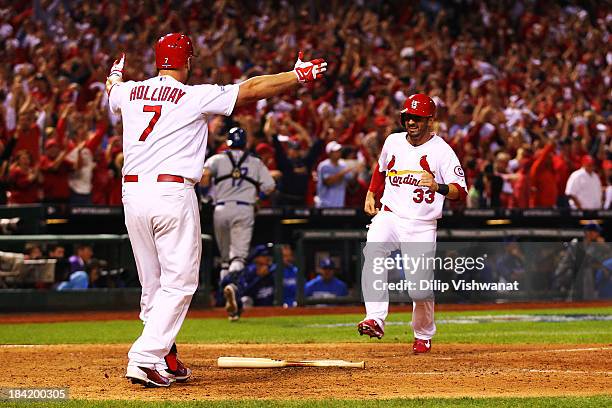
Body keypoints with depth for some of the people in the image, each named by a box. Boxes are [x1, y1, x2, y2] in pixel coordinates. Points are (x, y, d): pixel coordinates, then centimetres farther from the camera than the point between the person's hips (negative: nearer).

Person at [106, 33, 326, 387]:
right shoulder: (196, 96, -2)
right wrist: (299, 75, 9)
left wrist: (116, 73, 62)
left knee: (152, 284, 14)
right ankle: (144, 359, -14)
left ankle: (165, 361, 19)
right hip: (173, 194, -6)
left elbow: (112, 89, 38)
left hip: (132, 193, 6)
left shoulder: (130, 92, 13)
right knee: (178, 283, -2)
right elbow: (252, 90, -1)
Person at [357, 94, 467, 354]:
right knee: (373, 252, -30)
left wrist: (438, 187, -31)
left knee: (420, 289, -5)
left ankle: (423, 335, 25)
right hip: (389, 215, 3)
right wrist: (370, 194, 20)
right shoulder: (393, 141, 8)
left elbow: (461, 192, -13)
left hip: (422, 226, -3)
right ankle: (375, 319, -37)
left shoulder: (442, 151, -6)